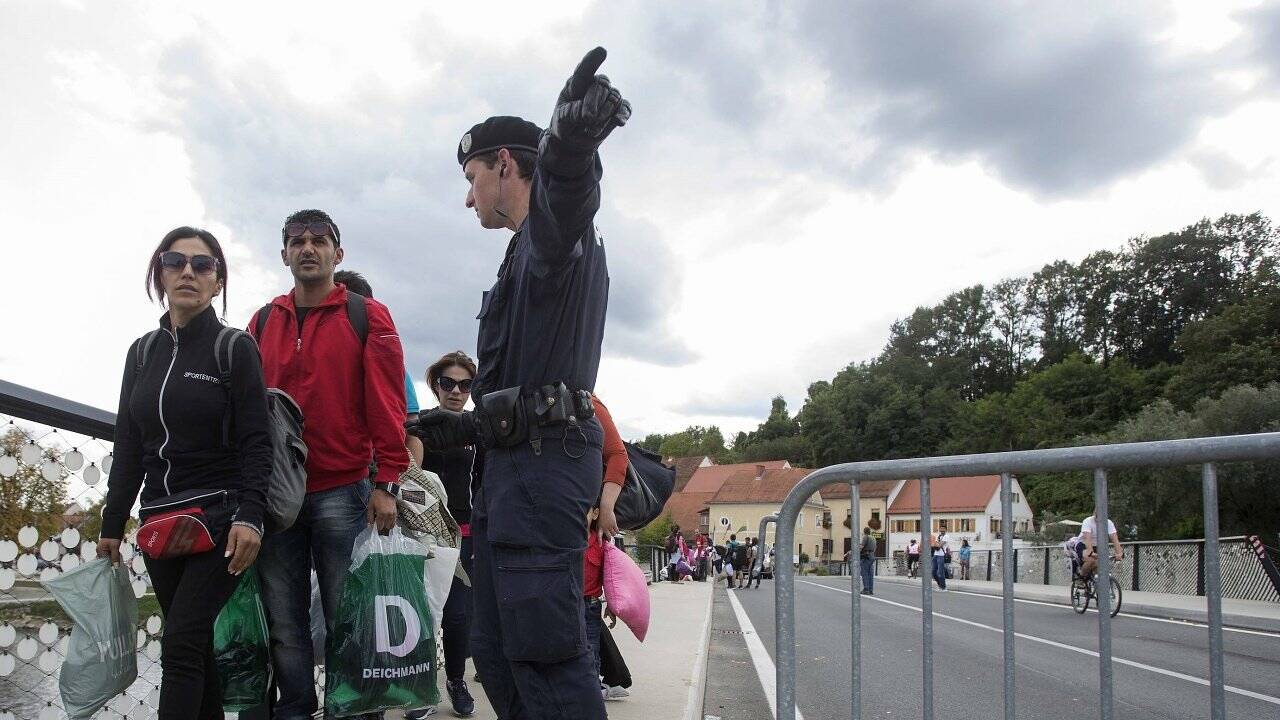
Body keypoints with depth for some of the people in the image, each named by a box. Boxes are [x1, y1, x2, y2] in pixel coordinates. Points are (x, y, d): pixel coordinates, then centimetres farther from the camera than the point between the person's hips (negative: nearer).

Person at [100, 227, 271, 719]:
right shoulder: (142, 352, 12)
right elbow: (128, 447, 15)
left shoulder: (235, 348, -3)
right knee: (195, 648, 8)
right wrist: (112, 524, 13)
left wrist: (249, 516, -20)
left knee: (181, 643, -13)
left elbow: (256, 442, -9)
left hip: (220, 517, -5)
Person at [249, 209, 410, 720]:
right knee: (283, 622, 8)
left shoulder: (367, 316, 2)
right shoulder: (263, 323, 13)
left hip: (343, 492, -3)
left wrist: (385, 482, -10)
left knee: (346, 619, 2)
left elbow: (387, 404, -3)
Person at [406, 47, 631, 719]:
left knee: (544, 651, -15)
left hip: (542, 460, -11)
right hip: (518, 462, 11)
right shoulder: (536, 256, 28)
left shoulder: (550, 234, -6)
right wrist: (467, 425, 39)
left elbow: (562, 211, -35)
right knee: (496, 648, 12)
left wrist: (569, 147, -57)